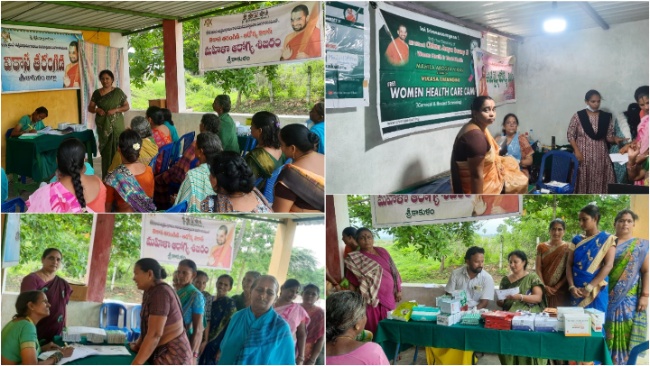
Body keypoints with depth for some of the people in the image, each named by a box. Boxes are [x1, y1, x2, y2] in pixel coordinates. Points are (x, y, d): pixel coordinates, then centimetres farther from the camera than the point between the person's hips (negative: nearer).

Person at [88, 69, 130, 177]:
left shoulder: (118, 92, 1)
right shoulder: (97, 93, 7)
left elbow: (127, 106, 3)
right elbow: (90, 108, 11)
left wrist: (115, 110, -13)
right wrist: (97, 109, -11)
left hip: (116, 126, -1)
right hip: (103, 126, 1)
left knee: (117, 150, -6)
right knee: (106, 151, 0)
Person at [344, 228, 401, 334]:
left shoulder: (382, 252, 9)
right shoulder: (355, 259, -5)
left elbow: (393, 271, 13)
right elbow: (352, 283, -5)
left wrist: (398, 290, 10)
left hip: (388, 297, 5)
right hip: (370, 300, -4)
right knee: (373, 330, -3)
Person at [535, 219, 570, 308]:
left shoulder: (568, 248, 2)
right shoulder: (542, 247, 8)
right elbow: (538, 269, 2)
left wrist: (556, 287, -12)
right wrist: (544, 286, -11)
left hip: (561, 291, -1)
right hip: (544, 290, 2)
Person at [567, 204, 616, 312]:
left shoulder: (607, 239, 0)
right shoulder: (577, 240, 11)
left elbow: (608, 265, -10)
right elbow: (569, 264, 6)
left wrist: (589, 288, -16)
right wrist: (571, 287, -10)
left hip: (596, 290, -3)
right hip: (577, 291, 3)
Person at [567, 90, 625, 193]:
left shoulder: (606, 117, 4)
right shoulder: (578, 116, -3)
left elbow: (609, 136, 8)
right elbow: (570, 135, -2)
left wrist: (615, 139, -14)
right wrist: (576, 150, -12)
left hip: (600, 156, 2)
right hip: (583, 156, -2)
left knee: (599, 183, 0)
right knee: (582, 182, -1)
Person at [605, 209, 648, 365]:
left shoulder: (640, 245, 4)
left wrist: (645, 295, -10)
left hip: (629, 299, -2)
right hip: (608, 298, 2)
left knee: (626, 334, -3)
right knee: (608, 334, 2)